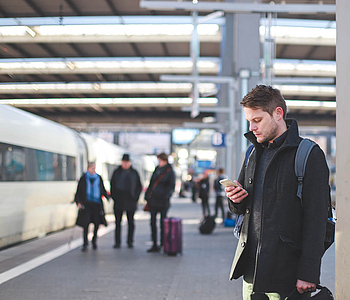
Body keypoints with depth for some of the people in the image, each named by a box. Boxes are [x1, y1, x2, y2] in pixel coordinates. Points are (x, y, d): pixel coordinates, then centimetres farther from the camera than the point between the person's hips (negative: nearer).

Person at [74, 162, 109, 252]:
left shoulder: (98, 178, 10)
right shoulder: (83, 178, 3)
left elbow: (103, 190, 16)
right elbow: (78, 191, 4)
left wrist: (107, 197, 2)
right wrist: (78, 201, -7)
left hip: (97, 204, 2)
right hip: (86, 203, -2)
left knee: (97, 223, 2)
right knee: (85, 223, -9)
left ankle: (94, 240, 25)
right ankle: (85, 244, -3)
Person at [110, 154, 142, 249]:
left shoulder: (134, 173, 7)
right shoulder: (117, 172, 7)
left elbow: (139, 186, 12)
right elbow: (112, 185, 11)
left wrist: (136, 197, 1)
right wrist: (114, 197, 1)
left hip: (130, 201, 0)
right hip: (119, 201, 0)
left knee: (131, 222, 2)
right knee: (118, 222, -1)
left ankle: (130, 242, 9)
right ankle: (117, 242, 3)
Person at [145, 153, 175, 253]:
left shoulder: (170, 172, -4)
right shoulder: (157, 170, 13)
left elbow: (171, 186, -8)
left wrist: (166, 195, -22)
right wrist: (147, 195, 10)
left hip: (163, 201, -6)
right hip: (153, 200, 6)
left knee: (163, 223, 1)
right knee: (153, 223, 5)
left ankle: (163, 245, 10)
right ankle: (155, 245, 12)